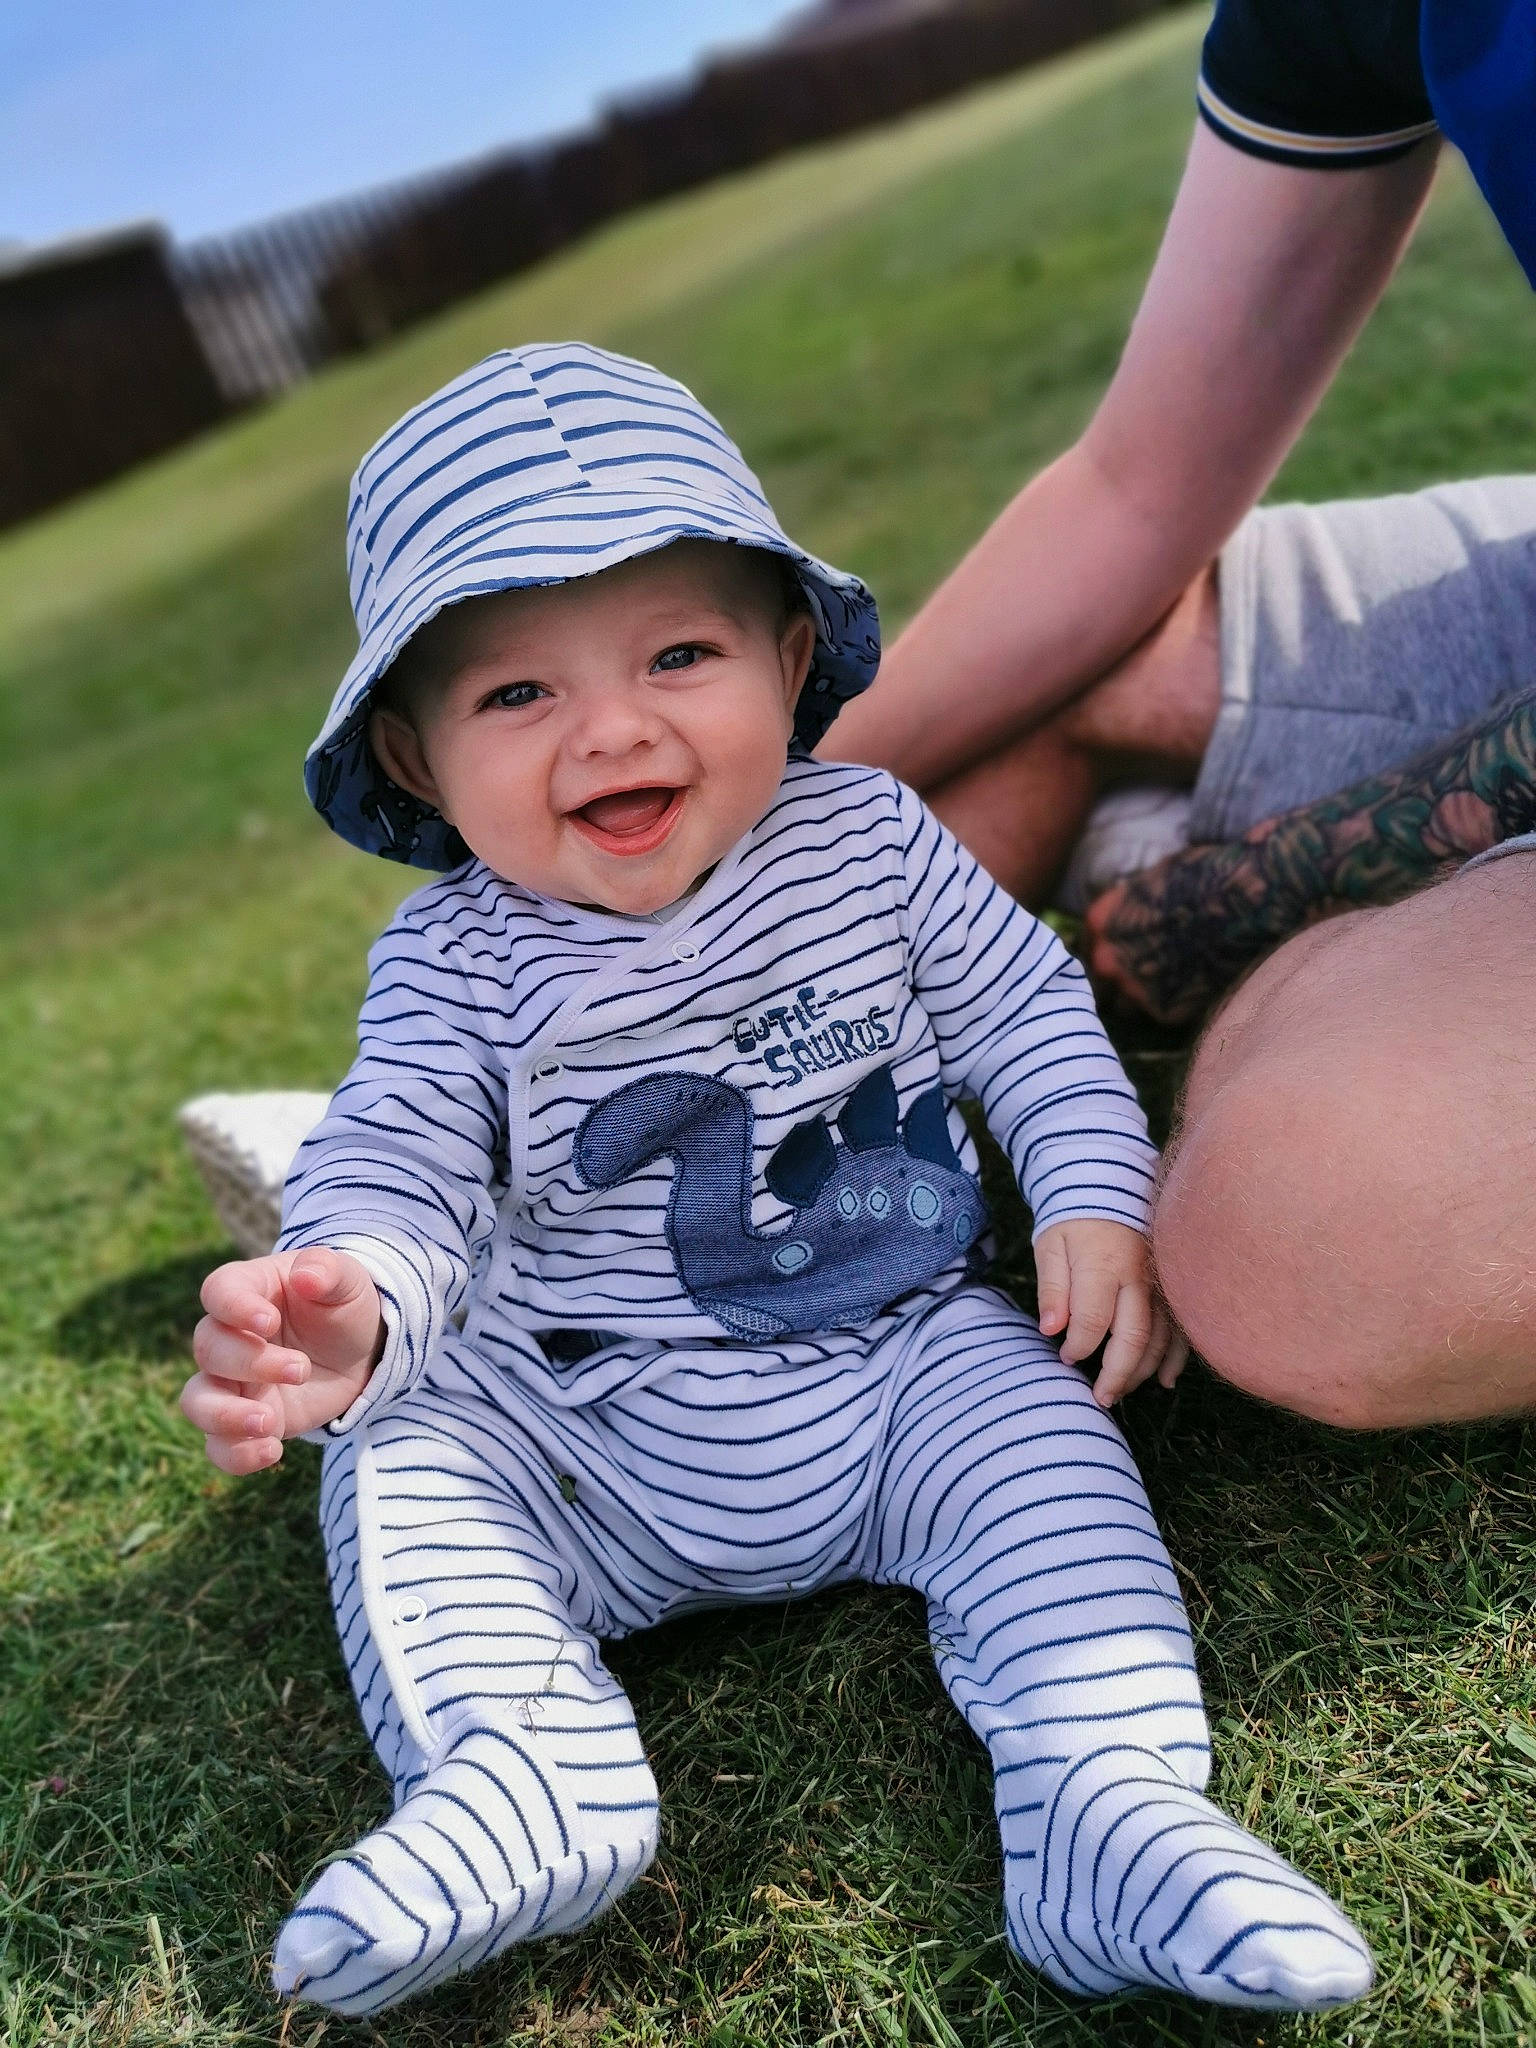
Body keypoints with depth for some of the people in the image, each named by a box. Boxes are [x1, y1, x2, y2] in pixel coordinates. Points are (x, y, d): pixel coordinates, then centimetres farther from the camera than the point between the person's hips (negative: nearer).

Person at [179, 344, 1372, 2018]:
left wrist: (1096, 1199, -13)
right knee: (399, 1462, -13)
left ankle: (1109, 1798, -22)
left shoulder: (866, 838, -5)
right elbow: (399, 1160, -18)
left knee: (1037, 1434, -21)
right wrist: (354, 1313, -41)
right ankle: (522, 1769, -20)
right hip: (586, 1440, 1)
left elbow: (1027, 1007, 1)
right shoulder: (456, 964, -10)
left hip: (896, 1373, 0)